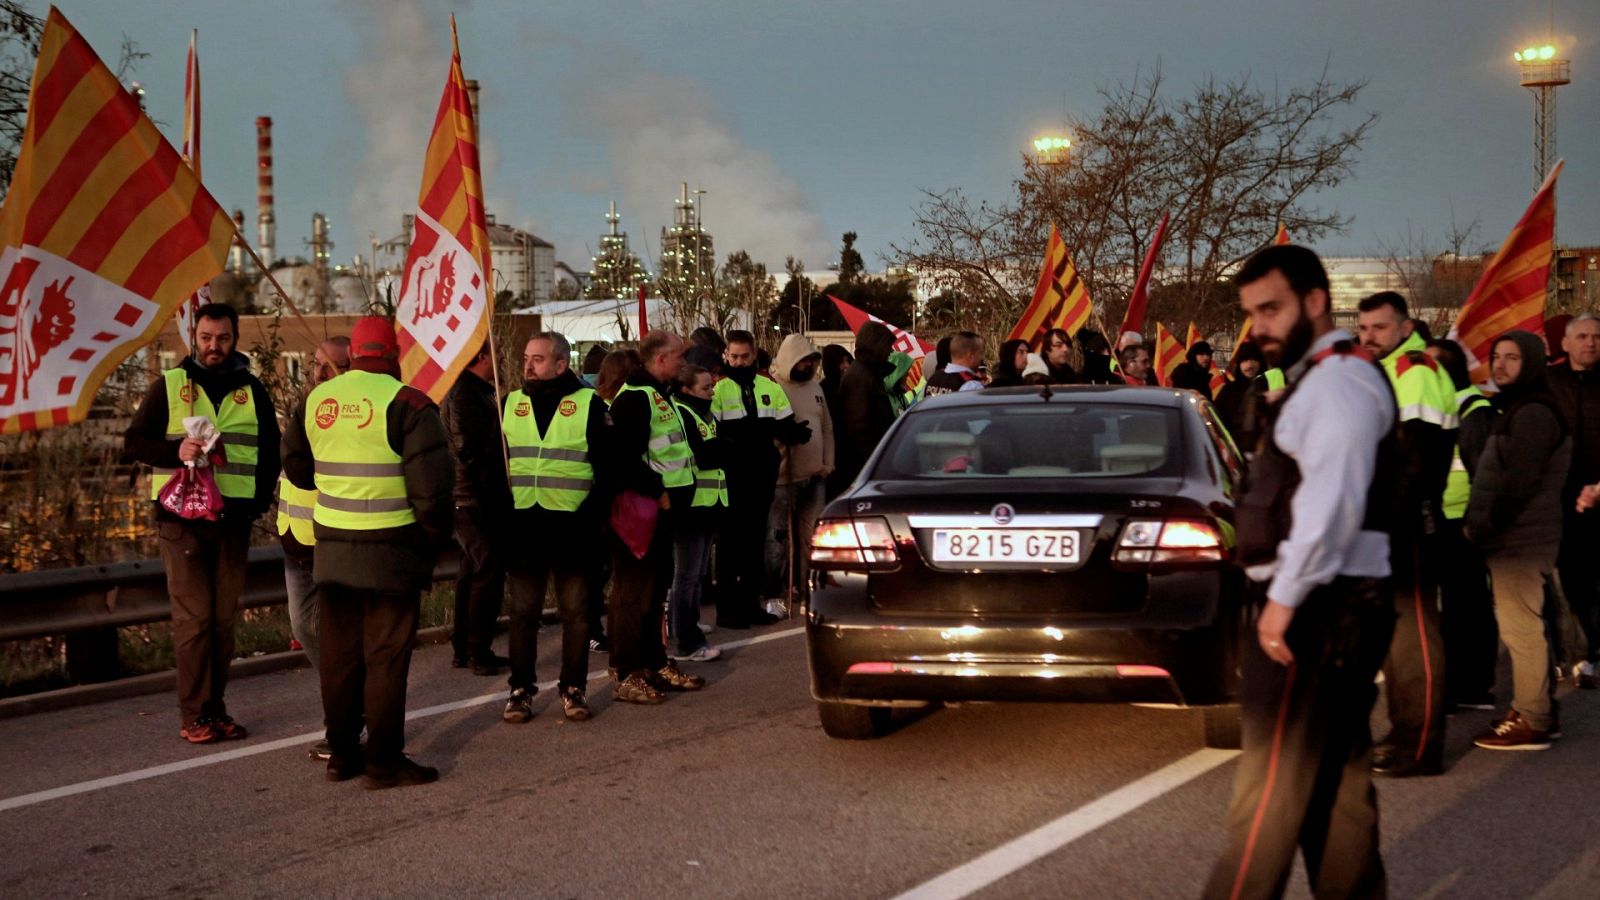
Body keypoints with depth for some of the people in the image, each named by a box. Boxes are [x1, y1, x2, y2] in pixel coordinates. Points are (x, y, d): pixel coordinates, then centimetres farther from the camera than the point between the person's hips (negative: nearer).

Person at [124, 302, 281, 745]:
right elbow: (133, 443, 1)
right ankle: (193, 716, 1)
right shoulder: (169, 385, 3)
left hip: (233, 520, 3)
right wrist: (176, 452, -18)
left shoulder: (251, 389, 9)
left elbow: (270, 450, 15)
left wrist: (260, 501, 2)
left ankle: (216, 709, 15)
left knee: (224, 618, 6)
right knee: (193, 617, -5)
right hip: (181, 518, -3)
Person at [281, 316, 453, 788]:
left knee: (340, 654, 13)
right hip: (391, 552, -5)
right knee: (386, 656, 1)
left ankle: (342, 753, 21)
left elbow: (296, 466, 18)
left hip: (332, 548, 5)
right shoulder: (407, 404, -12)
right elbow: (432, 486, -15)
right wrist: (434, 539, -2)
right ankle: (384, 760, 5)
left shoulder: (316, 400, 5)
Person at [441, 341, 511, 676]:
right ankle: (478, 651, 1)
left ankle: (463, 648, 24)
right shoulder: (467, 393, -17)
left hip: (471, 499, 11)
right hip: (480, 499, -11)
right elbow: (469, 449, -23)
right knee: (489, 574, -5)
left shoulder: (476, 390, 15)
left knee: (473, 574, 16)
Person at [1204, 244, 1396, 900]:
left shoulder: (1337, 378, -11)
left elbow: (1333, 498, -22)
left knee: (1272, 783, -8)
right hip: (1327, 606, 10)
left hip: (1317, 606, -10)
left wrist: (1285, 597, -21)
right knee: (1334, 778, 13)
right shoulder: (1322, 380, 21)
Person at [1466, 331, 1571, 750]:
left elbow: (1519, 483, -21)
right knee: (1526, 625, 15)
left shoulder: (1532, 414, -15)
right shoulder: (1515, 410, 19)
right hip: (1515, 539, 11)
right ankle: (1540, 710, 23)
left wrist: (1482, 529, -15)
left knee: (1520, 626, -8)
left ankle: (1532, 723, -4)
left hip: (1521, 541, -11)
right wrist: (1480, 526, 11)